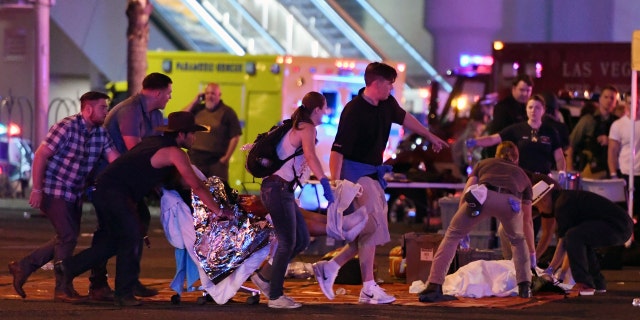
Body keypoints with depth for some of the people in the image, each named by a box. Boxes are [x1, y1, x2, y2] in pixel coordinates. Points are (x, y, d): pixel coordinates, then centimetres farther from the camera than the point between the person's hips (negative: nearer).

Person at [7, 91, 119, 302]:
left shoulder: (101, 134, 4)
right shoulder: (66, 127, -18)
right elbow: (40, 156, -18)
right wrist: (37, 190, -20)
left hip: (75, 195, 8)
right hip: (54, 192, -8)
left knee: (67, 239, 13)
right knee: (68, 237, -10)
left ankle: (23, 266, 23)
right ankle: (63, 289, 1)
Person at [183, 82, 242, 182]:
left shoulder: (227, 112, 0)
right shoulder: (198, 109, 12)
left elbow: (235, 137, -2)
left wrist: (227, 157, -8)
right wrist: (194, 102, 1)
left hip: (217, 161, -4)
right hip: (195, 158, 4)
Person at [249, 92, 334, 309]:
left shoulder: (296, 127, 18)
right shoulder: (308, 128, -12)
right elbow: (310, 156, -30)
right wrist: (324, 182, -41)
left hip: (283, 190, 10)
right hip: (278, 189, -10)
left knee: (302, 240, 12)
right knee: (288, 243, -6)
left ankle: (264, 276, 17)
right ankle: (275, 296, -1)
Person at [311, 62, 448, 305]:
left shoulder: (387, 105, 4)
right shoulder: (354, 111, -20)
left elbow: (404, 118, 27)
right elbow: (337, 150, -23)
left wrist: (431, 137, 39)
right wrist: (335, 184, -29)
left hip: (374, 174, 9)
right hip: (355, 171, -9)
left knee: (374, 229, 9)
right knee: (372, 226, -13)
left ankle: (330, 267, 13)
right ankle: (368, 288, -10)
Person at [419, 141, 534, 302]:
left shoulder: (483, 164, 39)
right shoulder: (522, 175, 41)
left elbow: (465, 196, 24)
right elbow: (527, 220, 46)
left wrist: (460, 226, 30)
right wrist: (532, 251, 57)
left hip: (482, 194, -1)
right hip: (511, 202, 1)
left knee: (452, 235, 14)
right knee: (518, 241, 32)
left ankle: (433, 287, 3)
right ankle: (524, 287, 22)